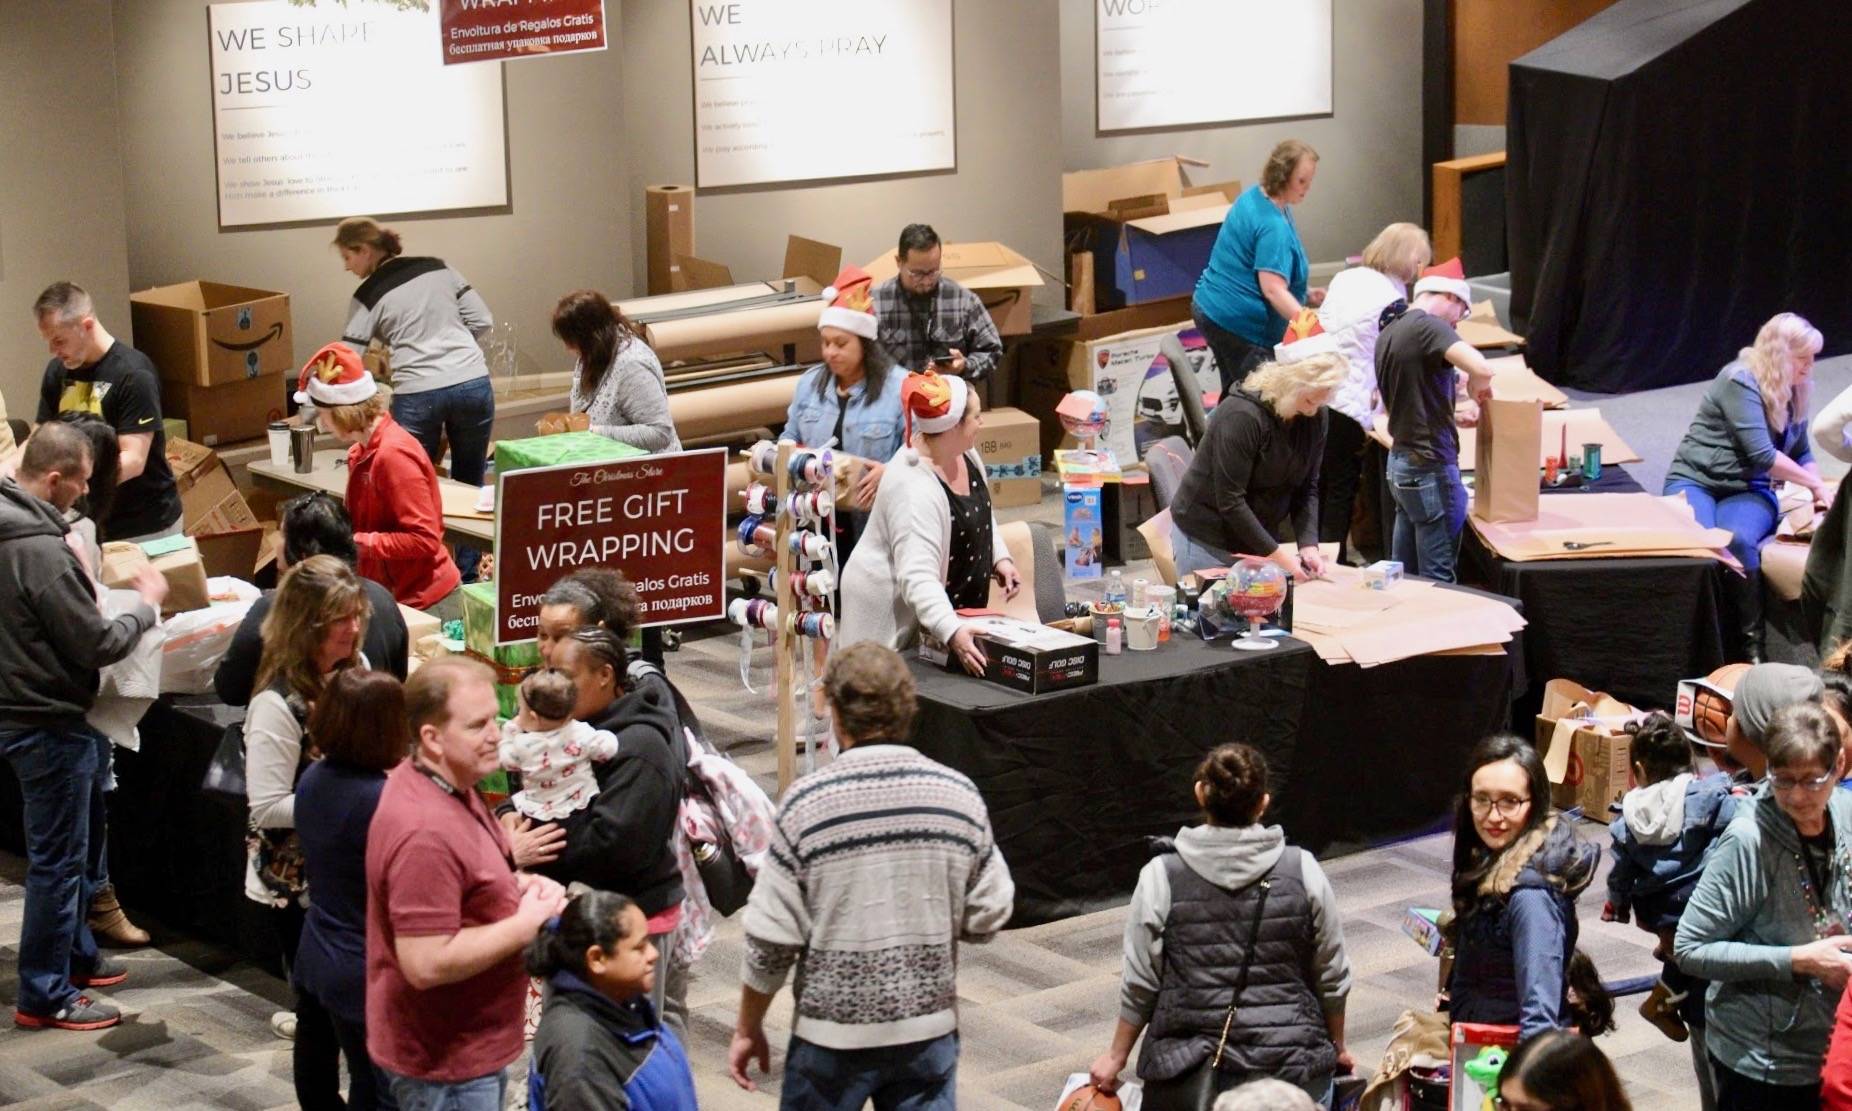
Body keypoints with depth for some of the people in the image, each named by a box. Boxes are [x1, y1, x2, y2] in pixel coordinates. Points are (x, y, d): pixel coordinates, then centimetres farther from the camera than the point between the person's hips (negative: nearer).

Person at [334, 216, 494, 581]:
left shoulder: (369, 297, 2)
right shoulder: (438, 269, 12)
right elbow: (483, 322, 10)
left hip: (417, 395, -3)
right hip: (473, 385, 3)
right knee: (470, 486, 14)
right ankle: (468, 576, 16)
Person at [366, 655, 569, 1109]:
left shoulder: (449, 785, 4)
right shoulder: (425, 831, -29)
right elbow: (426, 963, -32)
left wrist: (518, 885, 1)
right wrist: (526, 923, -21)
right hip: (445, 1061, -10)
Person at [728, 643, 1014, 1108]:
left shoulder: (807, 803, -13)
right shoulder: (958, 794, -5)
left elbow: (772, 939, -10)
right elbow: (988, 917, 1)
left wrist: (748, 1028, 3)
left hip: (833, 1034, -2)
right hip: (930, 1030, 2)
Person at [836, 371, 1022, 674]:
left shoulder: (963, 453, -3)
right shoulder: (914, 490, -32)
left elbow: (982, 514, 18)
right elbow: (917, 577, -39)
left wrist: (1000, 557, 5)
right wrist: (952, 632, -48)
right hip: (895, 611, -9)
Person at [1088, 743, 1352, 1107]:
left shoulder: (1161, 877, -2)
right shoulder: (1302, 871, 2)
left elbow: (1140, 984, 3)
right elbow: (1332, 979, 10)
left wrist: (1116, 1057, 18)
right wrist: (1337, 1047, 26)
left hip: (1193, 1070, 0)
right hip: (1292, 1062, 1)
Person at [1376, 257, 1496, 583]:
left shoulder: (1388, 332, 12)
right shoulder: (1428, 326, -15)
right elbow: (1481, 368, -30)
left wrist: (1453, 416, 23)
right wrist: (1476, 385, -7)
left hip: (1399, 462, 9)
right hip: (1431, 467, -9)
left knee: (1403, 572, 14)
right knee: (1437, 578, -3)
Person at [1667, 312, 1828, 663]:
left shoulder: (1792, 394, 12)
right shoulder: (1740, 382, -13)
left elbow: (1802, 452, 28)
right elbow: (1761, 454, -18)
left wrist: (1820, 494, 11)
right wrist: (1816, 484, -6)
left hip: (1748, 491, 5)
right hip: (1695, 480, -4)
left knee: (1737, 540, -33)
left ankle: (1751, 640, -25)